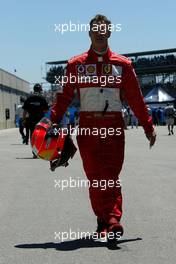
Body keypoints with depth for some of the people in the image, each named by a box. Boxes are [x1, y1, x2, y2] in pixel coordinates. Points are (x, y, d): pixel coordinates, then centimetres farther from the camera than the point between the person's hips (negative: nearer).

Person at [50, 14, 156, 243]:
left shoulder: (122, 64, 8)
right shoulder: (76, 64, 8)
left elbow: (135, 98, 9)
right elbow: (65, 96, 7)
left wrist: (148, 126, 8)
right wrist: (53, 121, -5)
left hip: (113, 125, -1)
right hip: (87, 125, 1)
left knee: (111, 174, -10)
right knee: (94, 176, 2)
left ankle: (113, 219, -15)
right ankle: (103, 220, 12)